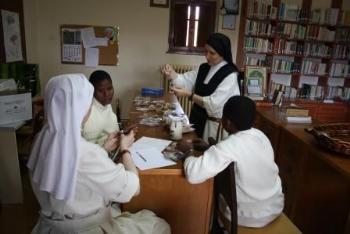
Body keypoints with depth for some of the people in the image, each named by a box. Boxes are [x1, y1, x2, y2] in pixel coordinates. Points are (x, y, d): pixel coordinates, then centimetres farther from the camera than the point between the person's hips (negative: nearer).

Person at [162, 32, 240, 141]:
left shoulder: (230, 75, -17)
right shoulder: (203, 68, 5)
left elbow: (214, 104, -23)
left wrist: (189, 94, -26)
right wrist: (171, 73, -18)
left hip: (215, 125, -6)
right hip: (197, 119, 6)